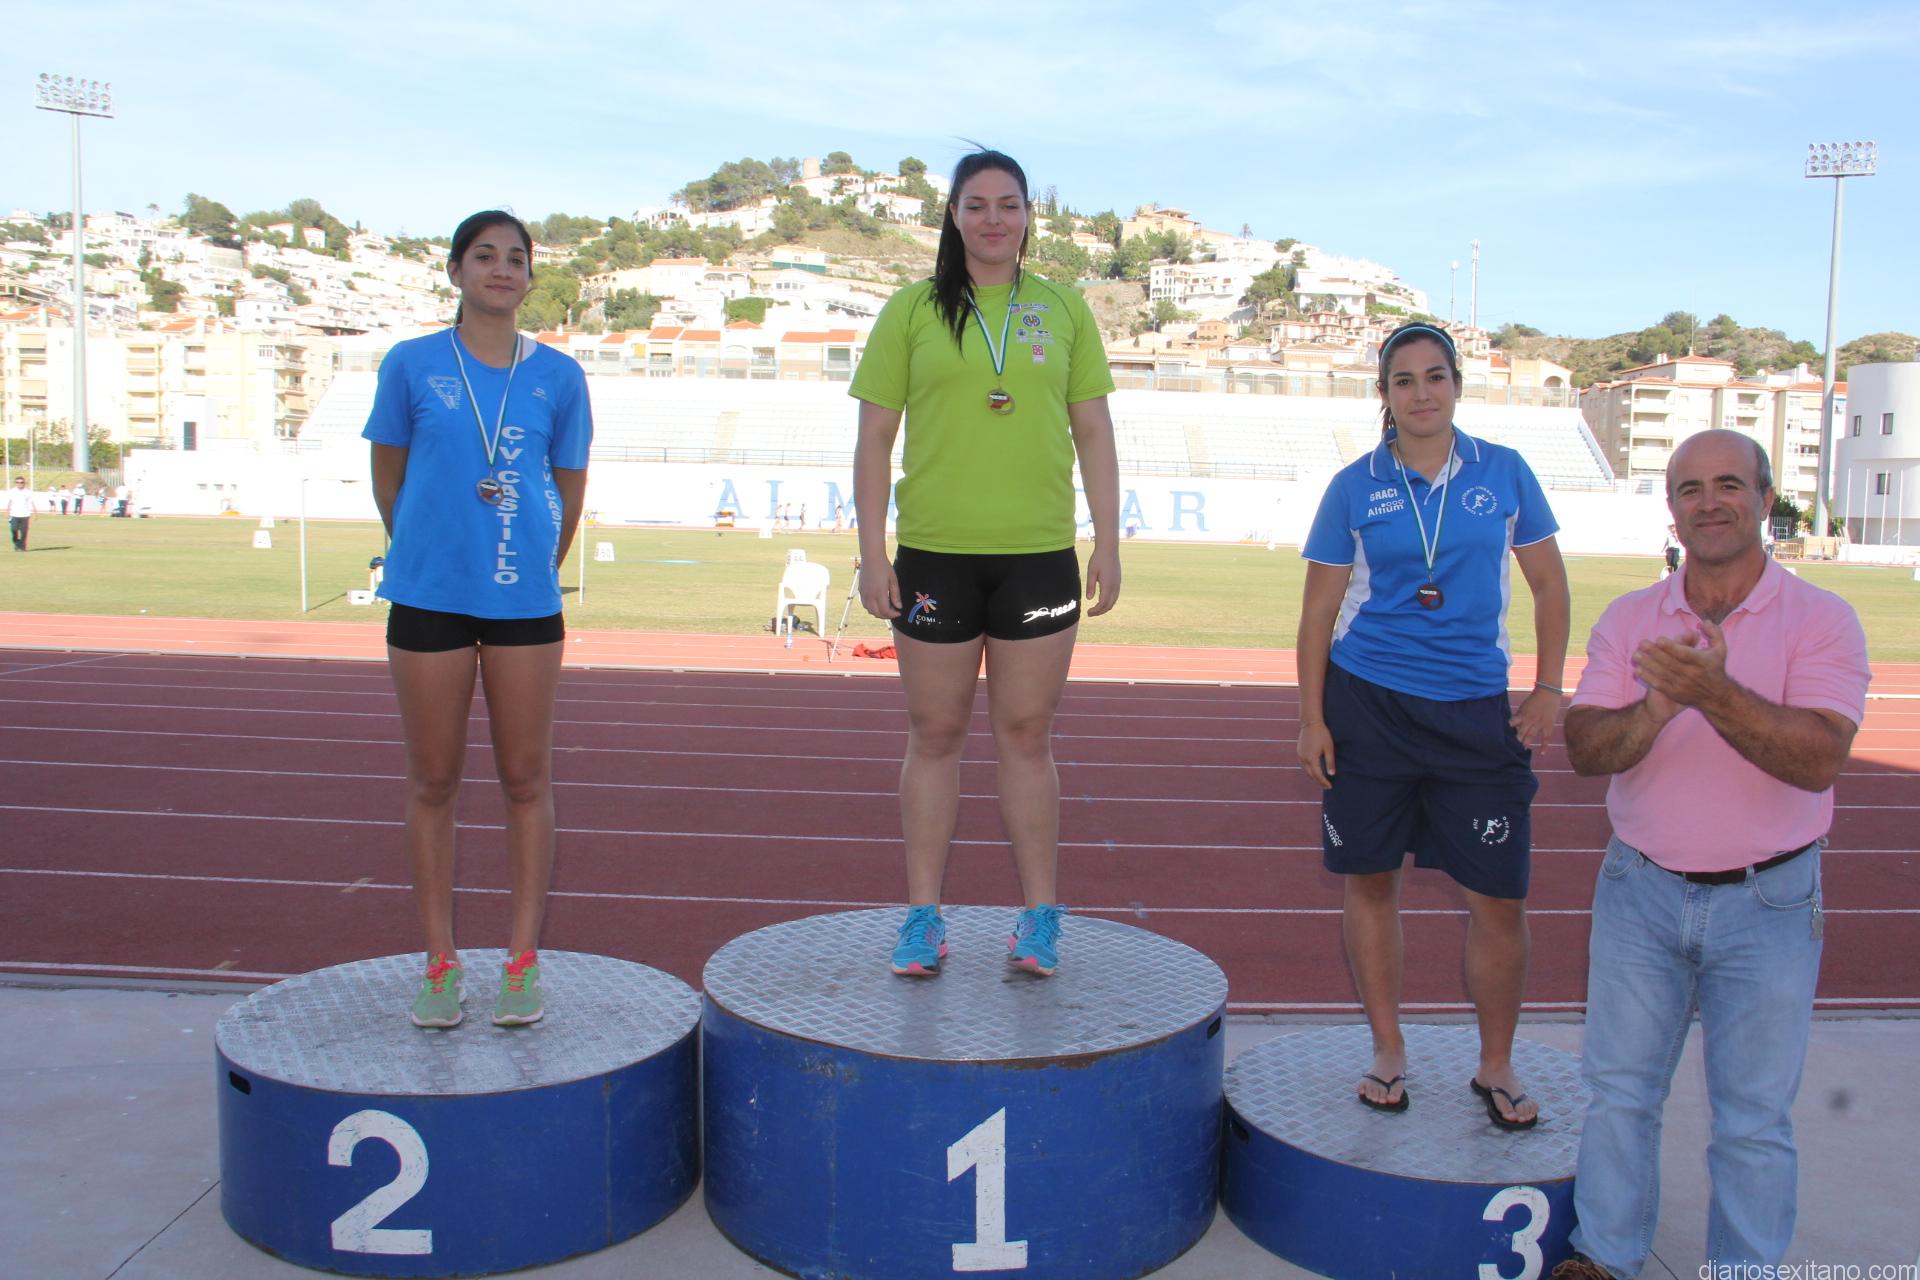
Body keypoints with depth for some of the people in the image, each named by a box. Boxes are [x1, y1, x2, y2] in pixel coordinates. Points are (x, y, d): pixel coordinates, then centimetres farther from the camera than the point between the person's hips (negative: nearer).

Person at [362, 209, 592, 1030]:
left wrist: (538, 569, 12)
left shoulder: (558, 377, 5)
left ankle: (523, 962, 16)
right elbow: (387, 478, 12)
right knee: (433, 779, 7)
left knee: (526, 779, 5)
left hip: (525, 599, 1)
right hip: (428, 595, 0)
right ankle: (440, 963, 19)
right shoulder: (411, 365, 3)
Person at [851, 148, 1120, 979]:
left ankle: (1040, 917, 17)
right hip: (934, 552, 0)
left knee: (1026, 735, 6)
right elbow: (874, 437, 4)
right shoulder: (911, 311, 5)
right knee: (935, 733, 7)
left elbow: (1093, 432, 10)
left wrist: (1108, 544, 5)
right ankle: (923, 916, 18)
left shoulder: (1063, 309, 9)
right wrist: (871, 553, -3)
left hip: (1039, 554, 1)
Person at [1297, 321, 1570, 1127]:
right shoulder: (1355, 487, 1)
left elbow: (1549, 584, 10)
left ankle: (1496, 1067, 19)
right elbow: (1319, 610, 3)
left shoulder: (1504, 473, 4)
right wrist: (1312, 719, -2)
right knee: (1369, 879, 6)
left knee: (1498, 897, 0)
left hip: (1476, 711, 1)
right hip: (1368, 703, 0)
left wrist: (1549, 690, 2)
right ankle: (1387, 1051, 24)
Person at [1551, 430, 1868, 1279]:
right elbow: (1585, 750, -9)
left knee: (1754, 1118, 8)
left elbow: (1817, 761, -22)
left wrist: (1715, 694, -36)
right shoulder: (1628, 620, 1)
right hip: (1641, 891, 3)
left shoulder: (1821, 620, -8)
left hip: (1768, 901, -2)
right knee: (1618, 1090, 11)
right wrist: (1655, 711, -29)